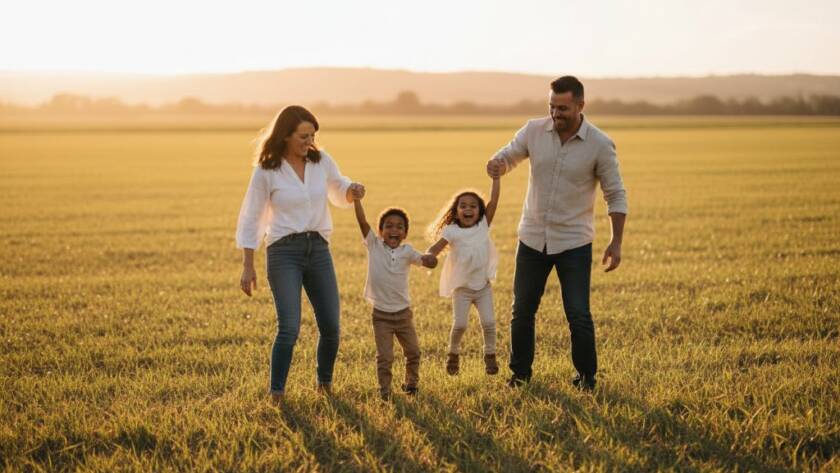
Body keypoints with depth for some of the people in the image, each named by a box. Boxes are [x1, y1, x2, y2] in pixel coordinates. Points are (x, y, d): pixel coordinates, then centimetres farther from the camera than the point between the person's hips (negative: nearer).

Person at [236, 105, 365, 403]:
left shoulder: (322, 161, 3)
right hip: (284, 252, -4)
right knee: (290, 328, -16)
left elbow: (339, 194, 20)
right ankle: (276, 395, -1)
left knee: (330, 326, 5)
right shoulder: (266, 171, -7)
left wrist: (352, 191, -5)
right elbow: (250, 219, -2)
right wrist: (248, 267, -5)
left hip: (319, 250, 4)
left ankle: (325, 384, 30)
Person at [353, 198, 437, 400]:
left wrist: (430, 259, -41)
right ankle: (385, 390, 11)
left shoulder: (406, 251, -4)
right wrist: (356, 199, -25)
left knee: (413, 352, 13)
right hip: (381, 314, -2)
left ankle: (411, 383, 34)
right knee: (384, 357, -3)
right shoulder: (374, 245, -7)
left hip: (403, 313, 2)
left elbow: (425, 261, -18)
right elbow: (362, 221, -15)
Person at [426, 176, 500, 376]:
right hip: (462, 287, -2)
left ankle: (490, 356, 16)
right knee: (459, 324, -7)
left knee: (488, 322, -5)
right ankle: (453, 354, 18)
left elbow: (493, 201, -8)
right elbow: (435, 248, -17)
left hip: (483, 286, 2)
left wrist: (496, 178, -12)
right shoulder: (452, 231, -7)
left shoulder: (483, 225, -1)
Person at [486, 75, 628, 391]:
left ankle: (586, 377, 17)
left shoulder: (600, 145, -11)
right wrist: (495, 165, -20)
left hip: (574, 243, -3)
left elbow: (615, 195, -3)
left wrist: (616, 241, -9)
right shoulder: (534, 131, -5)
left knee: (578, 315, -3)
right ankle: (520, 373, 28)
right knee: (522, 311, 10)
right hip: (532, 237, 3)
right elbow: (507, 156, 6)